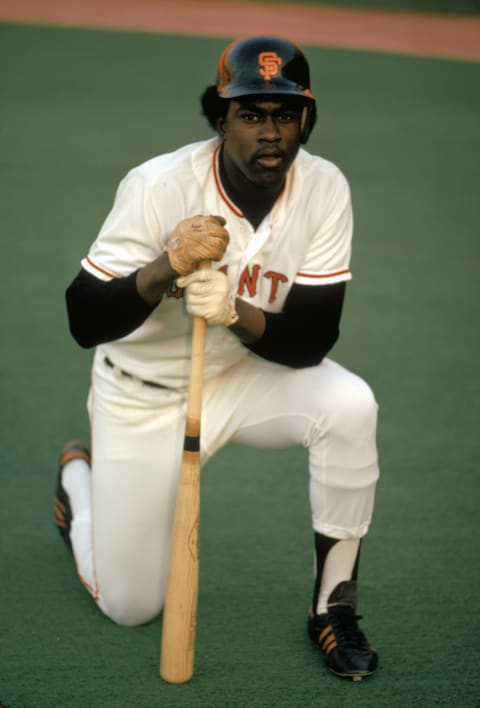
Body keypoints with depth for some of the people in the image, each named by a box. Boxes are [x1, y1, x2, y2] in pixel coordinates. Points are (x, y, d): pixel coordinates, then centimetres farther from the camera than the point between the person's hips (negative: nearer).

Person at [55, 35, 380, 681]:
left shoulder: (324, 190, -17)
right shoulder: (159, 186, -24)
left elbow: (313, 339, -19)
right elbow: (84, 322, -26)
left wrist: (236, 314, -38)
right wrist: (166, 268, -43)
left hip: (249, 376, 2)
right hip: (144, 395, -2)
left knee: (350, 405, -30)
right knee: (130, 605, 2)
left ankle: (334, 608, -11)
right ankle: (79, 479, 35)